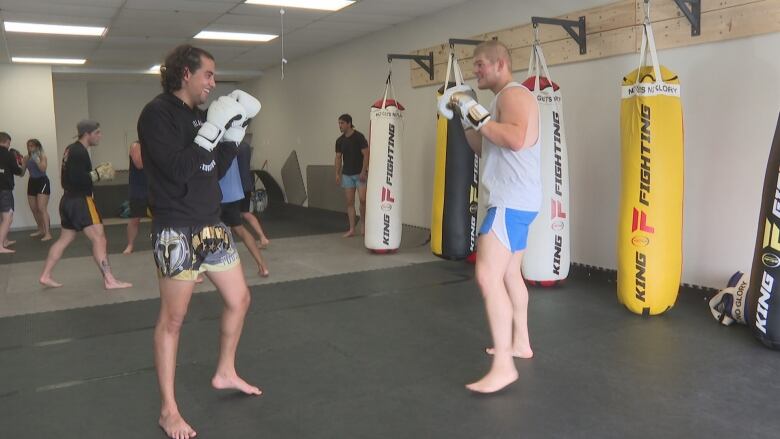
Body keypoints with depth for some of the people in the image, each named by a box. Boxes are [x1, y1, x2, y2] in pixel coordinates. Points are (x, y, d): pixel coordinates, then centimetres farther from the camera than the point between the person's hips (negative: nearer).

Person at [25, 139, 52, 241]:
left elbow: (43, 169, -21)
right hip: (32, 182, 7)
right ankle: (40, 229, 29)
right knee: (33, 209, 12)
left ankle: (47, 233, -15)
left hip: (42, 182, -7)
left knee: (42, 208, -14)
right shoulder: (27, 158, 6)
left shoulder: (42, 156, -8)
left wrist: (36, 159, -24)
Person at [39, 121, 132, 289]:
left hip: (69, 200, 10)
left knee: (64, 239, 18)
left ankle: (45, 276, 23)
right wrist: (99, 174, -15)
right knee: (99, 238, -11)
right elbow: (78, 179, -24)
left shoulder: (71, 149, 16)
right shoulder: (80, 152, -16)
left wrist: (95, 172, 10)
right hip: (80, 201, -10)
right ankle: (109, 280, -13)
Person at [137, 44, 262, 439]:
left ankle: (226, 373, 34)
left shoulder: (200, 115, 10)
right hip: (177, 231, -8)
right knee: (172, 318, 0)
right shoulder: (157, 113, -12)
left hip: (211, 226, 8)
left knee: (239, 299, 14)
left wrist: (234, 131, 4)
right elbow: (177, 169, -22)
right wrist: (212, 129, -20)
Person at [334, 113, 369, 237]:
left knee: (363, 199, -14)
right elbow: (338, 157, 11)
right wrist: (337, 173, 3)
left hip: (359, 174, -5)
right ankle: (352, 229, 9)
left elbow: (366, 154, -12)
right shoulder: (340, 140, 6)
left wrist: (363, 171, -18)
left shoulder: (359, 137, -10)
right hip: (347, 174, 5)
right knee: (350, 202, 4)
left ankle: (363, 224, 7)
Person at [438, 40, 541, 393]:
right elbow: (483, 149, 21)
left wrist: (478, 116, -22)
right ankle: (520, 343, 32)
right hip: (513, 201, 11)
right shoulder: (501, 100, 19)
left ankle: (503, 366, -14)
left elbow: (515, 140, -30)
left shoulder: (514, 94, -12)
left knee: (488, 276, -17)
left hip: (513, 201, -11)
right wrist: (466, 120, 10)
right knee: (509, 273, 19)